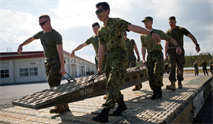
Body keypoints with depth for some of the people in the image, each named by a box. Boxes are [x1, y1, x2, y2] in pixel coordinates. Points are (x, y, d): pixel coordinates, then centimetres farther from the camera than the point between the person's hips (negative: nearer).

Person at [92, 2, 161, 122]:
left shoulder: (117, 22, -4)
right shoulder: (101, 31, 14)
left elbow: (133, 27, -20)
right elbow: (101, 49, 14)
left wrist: (151, 32, -34)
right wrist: (99, 66, 13)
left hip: (120, 56, -7)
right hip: (110, 57, 8)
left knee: (112, 84, -13)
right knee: (111, 84, 11)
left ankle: (105, 113, -11)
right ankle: (121, 104, 31)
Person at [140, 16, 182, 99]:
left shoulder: (158, 32, 8)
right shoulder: (142, 36, 14)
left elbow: (169, 38, 11)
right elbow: (143, 47, 5)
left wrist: (177, 46, -2)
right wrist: (143, 59, -6)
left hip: (158, 54, -3)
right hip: (149, 55, 3)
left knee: (157, 72, -19)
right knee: (150, 75, -2)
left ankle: (159, 89, 0)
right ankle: (155, 92, 8)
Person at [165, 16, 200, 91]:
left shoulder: (181, 29, 5)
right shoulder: (167, 32, 10)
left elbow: (191, 36, 1)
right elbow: (166, 44, 10)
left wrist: (197, 45, -14)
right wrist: (165, 55, 3)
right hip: (171, 51, 0)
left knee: (180, 67, 3)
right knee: (172, 66, -17)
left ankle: (180, 83, 22)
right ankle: (173, 85, -29)